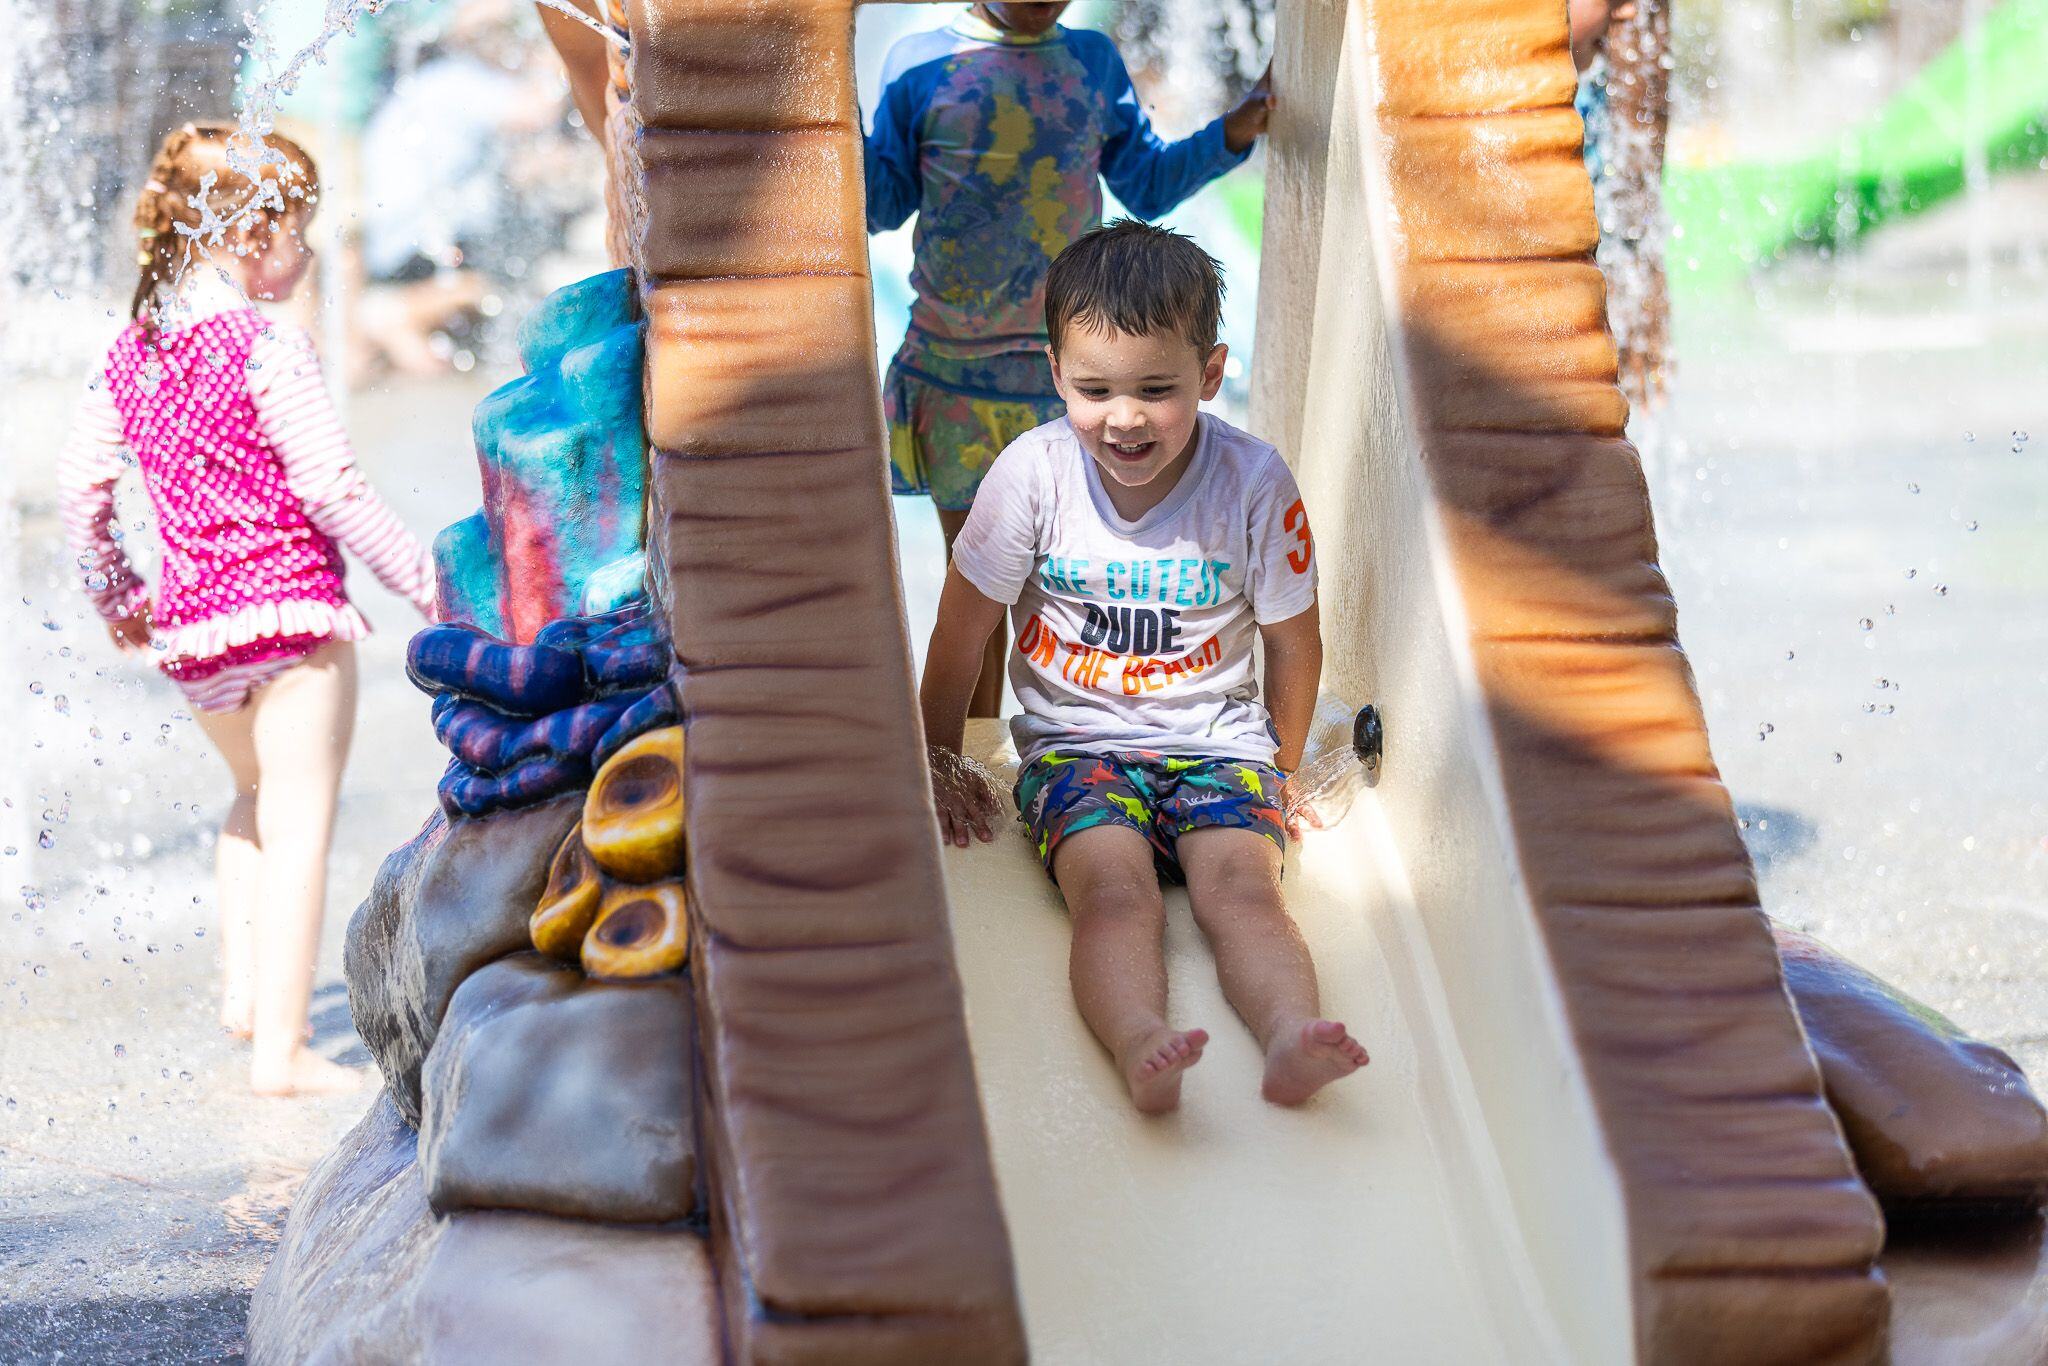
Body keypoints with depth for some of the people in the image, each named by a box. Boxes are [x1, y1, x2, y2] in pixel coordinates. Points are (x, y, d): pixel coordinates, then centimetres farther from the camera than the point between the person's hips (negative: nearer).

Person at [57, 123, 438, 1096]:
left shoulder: (131, 352, 7)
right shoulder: (269, 350, -13)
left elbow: (80, 480, 10)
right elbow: (330, 488, -15)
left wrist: (113, 594, 23)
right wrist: (420, 578, -6)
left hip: (189, 620, 7)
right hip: (289, 601, -7)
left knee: (257, 792, 28)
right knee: (299, 822, -1)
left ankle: (244, 984, 20)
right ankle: (279, 1047, -1)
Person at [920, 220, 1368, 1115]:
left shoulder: (1254, 482, -8)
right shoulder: (1035, 473, -8)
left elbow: (1293, 645, 7)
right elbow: (961, 634, 6)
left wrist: (1278, 774, 17)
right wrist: (941, 763, 15)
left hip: (1218, 744, 1)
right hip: (1074, 742, -1)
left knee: (1242, 883, -28)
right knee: (1113, 888, -30)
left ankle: (1290, 1038, -51)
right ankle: (1139, 1044, -56)